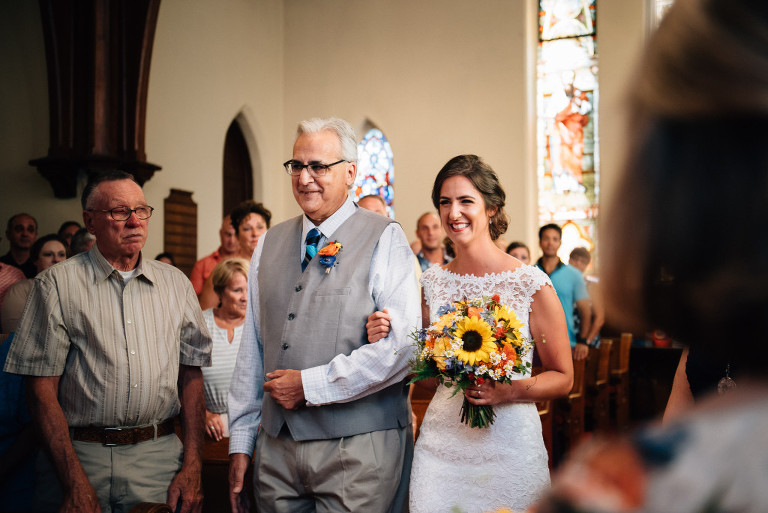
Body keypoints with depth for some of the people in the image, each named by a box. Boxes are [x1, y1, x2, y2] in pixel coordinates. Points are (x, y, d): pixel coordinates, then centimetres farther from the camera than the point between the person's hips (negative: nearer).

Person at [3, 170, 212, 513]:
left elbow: (191, 374, 8)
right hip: (80, 455, -2)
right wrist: (76, 484, -12)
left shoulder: (176, 283, 8)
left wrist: (192, 466, 0)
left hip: (159, 457, 2)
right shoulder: (56, 284, -2)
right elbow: (42, 388, -5)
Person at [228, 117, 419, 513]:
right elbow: (252, 348, 12)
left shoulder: (385, 239, -5)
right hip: (276, 446, 5)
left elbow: (402, 346, -16)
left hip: (358, 449, -4)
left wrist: (310, 385, -14)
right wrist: (241, 442, 11)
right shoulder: (269, 243, 12)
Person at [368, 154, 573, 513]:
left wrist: (509, 391, -17)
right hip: (440, 444, 3)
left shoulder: (531, 284, -8)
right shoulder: (431, 283, 3)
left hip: (509, 448, -3)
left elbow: (562, 378, -1)